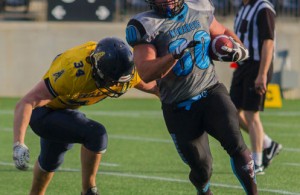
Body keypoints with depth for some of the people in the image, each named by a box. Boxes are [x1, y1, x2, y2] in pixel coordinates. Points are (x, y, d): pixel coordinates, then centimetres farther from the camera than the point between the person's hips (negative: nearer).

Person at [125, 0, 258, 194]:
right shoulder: (145, 25, -11)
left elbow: (223, 33, 22)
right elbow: (146, 74, -21)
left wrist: (238, 48, 0)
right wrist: (175, 54, -36)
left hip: (211, 92, 2)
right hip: (179, 109, -2)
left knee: (235, 143, -24)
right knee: (202, 169, 5)